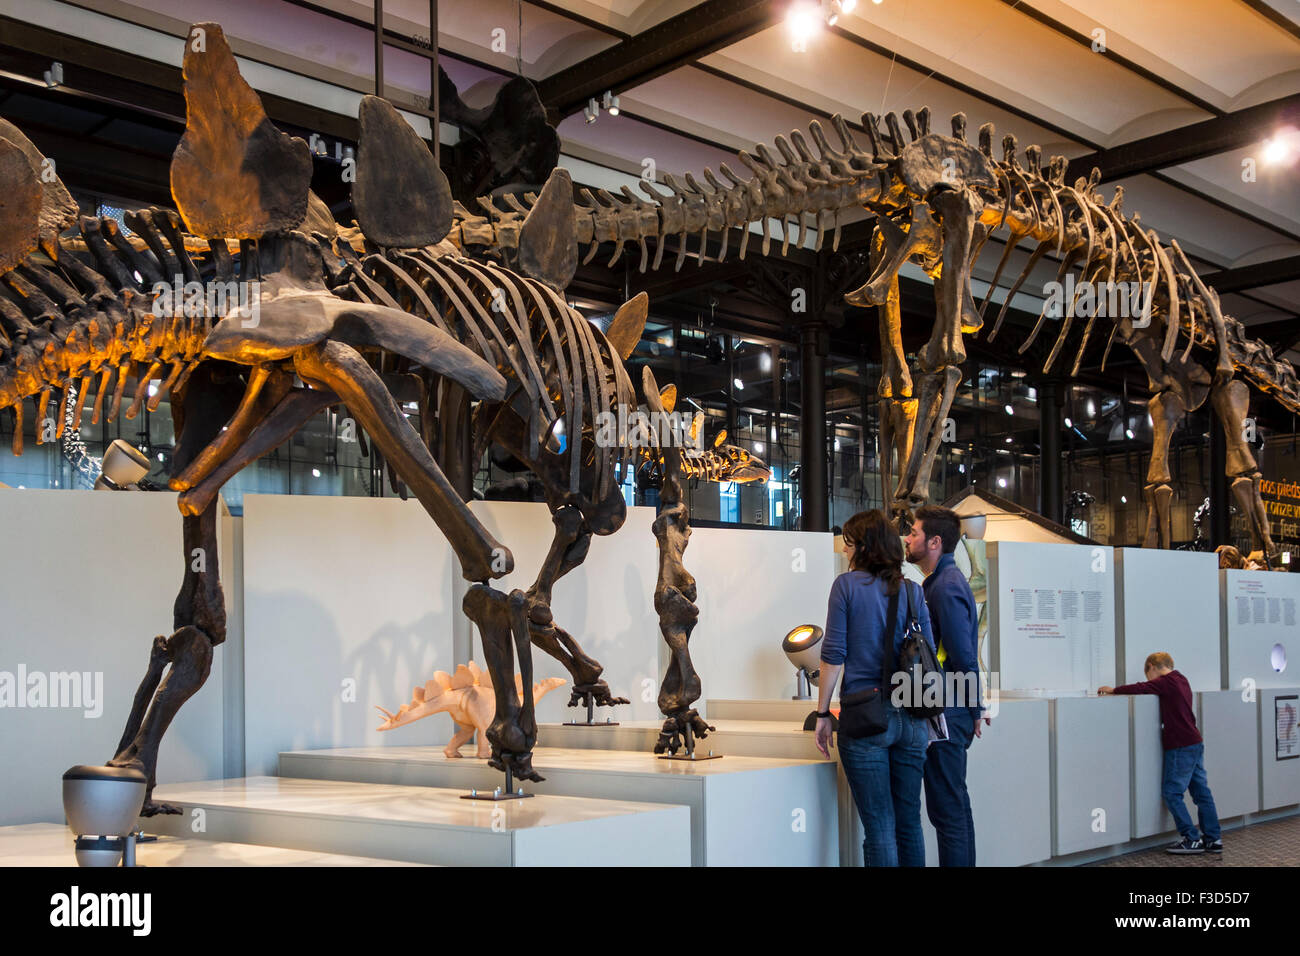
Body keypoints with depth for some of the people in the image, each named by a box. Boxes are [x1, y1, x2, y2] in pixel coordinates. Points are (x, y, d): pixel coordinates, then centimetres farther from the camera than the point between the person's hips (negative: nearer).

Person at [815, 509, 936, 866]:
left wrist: (823, 713, -1)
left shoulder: (847, 585, -4)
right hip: (910, 717, 4)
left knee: (880, 828, -1)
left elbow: (834, 655, -7)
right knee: (909, 822, 14)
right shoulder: (912, 591, 7)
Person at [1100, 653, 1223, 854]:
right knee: (1201, 791, 10)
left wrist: (1113, 690, -3)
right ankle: (1213, 839, 12)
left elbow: (1139, 688, -17)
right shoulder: (1181, 680, 16)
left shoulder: (1166, 682, -12)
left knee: (1171, 792, -3)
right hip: (1195, 743, 9)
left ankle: (1192, 839, -2)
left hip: (1181, 747, -9)